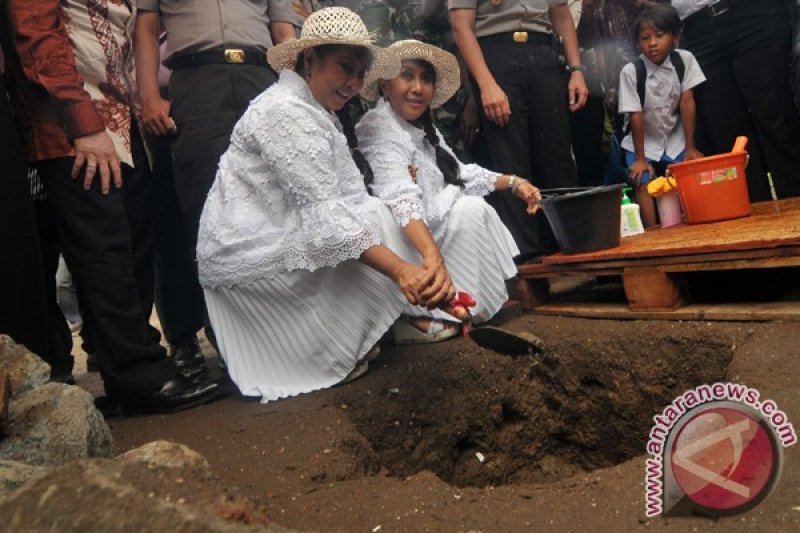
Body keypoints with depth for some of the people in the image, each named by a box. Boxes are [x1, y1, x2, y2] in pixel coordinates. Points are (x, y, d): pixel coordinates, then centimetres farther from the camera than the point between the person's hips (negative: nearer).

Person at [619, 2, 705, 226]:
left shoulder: (685, 59, -13)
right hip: (643, 141, -2)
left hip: (674, 138, 2)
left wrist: (690, 147, -9)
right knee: (644, 182, -15)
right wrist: (640, 158, -13)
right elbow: (636, 115, -18)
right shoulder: (631, 71, -20)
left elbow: (687, 103, -12)